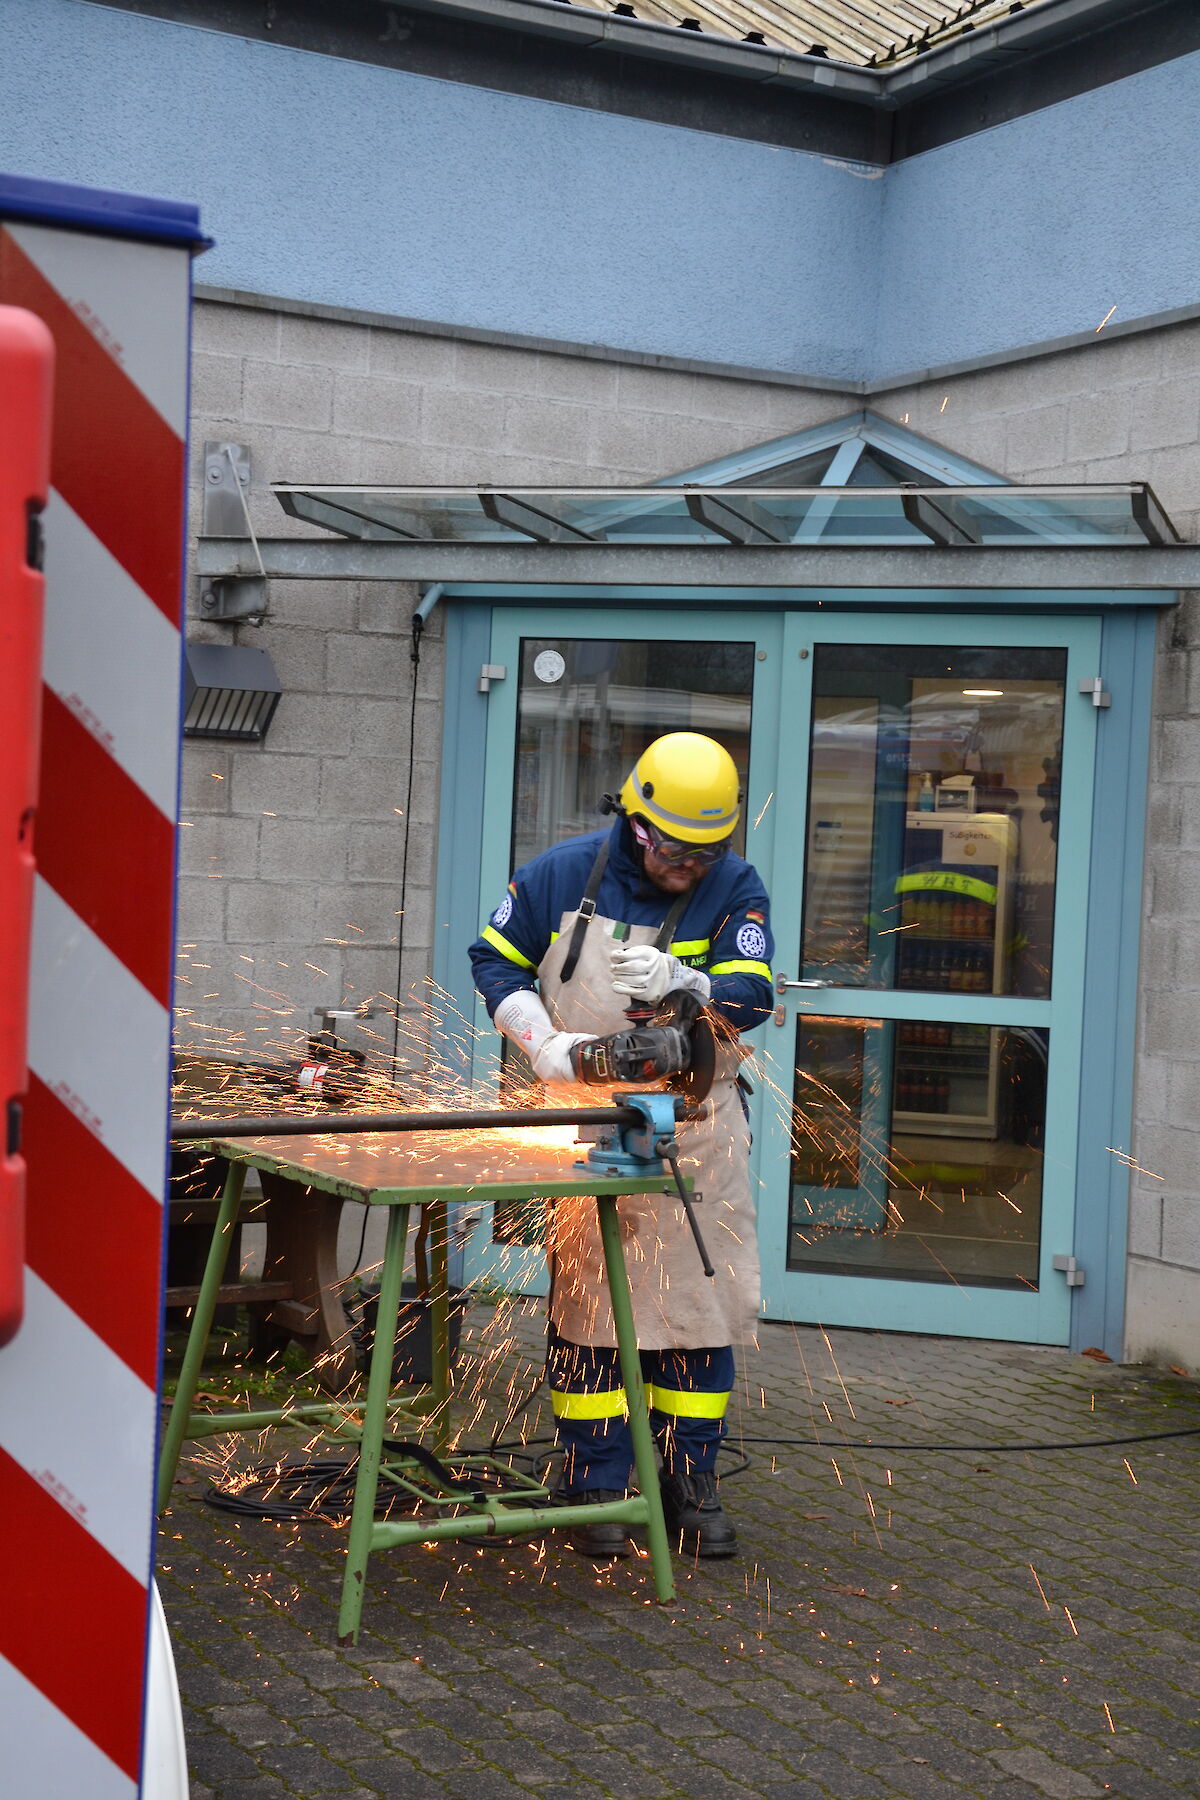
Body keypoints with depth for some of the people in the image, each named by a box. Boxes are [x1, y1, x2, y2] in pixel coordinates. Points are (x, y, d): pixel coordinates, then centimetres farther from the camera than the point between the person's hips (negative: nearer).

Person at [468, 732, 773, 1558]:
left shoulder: (737, 889, -5)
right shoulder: (563, 873, -2)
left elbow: (750, 996, -15)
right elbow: (494, 958, 7)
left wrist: (679, 981, -35)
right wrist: (543, 1039, -9)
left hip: (697, 1126, 0)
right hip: (588, 1120, 0)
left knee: (703, 1298, 4)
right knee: (585, 1300, 1)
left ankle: (691, 1482, 17)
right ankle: (595, 1486, 11)